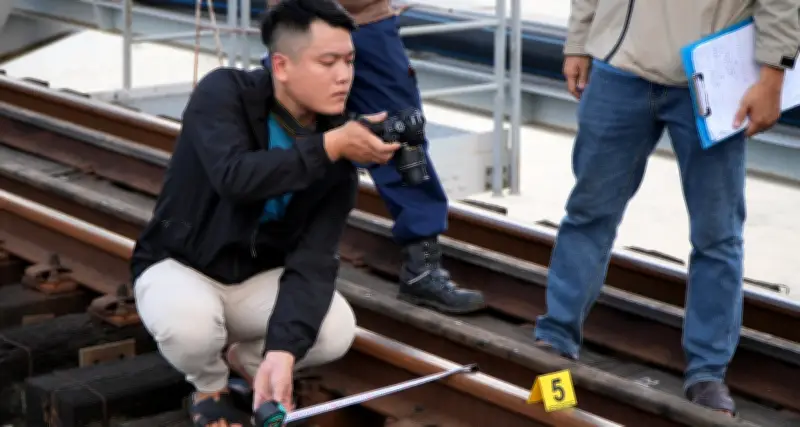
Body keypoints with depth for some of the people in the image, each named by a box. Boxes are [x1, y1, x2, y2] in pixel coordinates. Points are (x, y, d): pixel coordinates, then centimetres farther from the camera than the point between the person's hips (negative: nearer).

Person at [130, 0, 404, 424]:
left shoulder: (339, 157, -13)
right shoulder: (223, 93, -22)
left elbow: (314, 258, -22)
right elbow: (234, 176, -40)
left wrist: (283, 349, -37)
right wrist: (327, 146, -38)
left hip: (259, 278, 3)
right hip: (179, 267, -3)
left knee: (336, 329, -24)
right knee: (191, 325, -37)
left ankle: (250, 359, 9)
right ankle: (210, 386, 1)